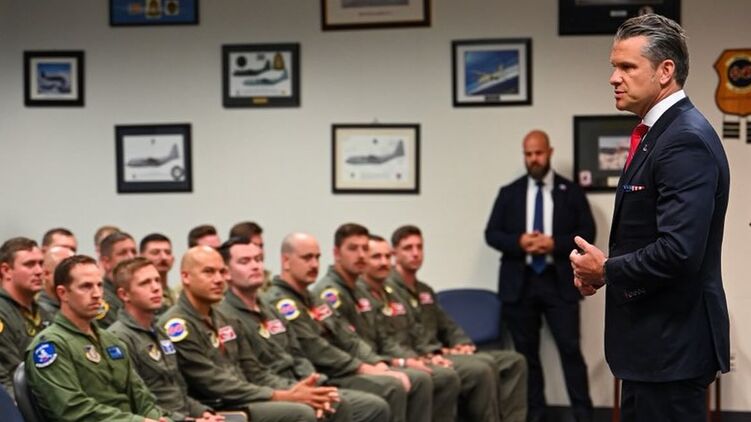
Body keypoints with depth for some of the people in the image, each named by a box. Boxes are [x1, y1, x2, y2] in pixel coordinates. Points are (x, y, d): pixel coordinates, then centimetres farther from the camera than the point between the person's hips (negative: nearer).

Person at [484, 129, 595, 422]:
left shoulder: (571, 192, 6)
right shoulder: (509, 193, 10)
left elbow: (587, 233, 0)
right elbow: (492, 234, 5)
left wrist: (555, 244, -15)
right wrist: (519, 242, -13)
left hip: (559, 282, -2)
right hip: (520, 282, 2)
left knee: (571, 350, -7)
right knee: (526, 353, 6)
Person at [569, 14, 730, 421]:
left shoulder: (687, 141, -19)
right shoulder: (656, 133, 13)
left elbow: (679, 251, -27)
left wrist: (606, 270, -13)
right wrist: (602, 267, 4)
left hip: (672, 344, -10)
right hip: (653, 341, 10)